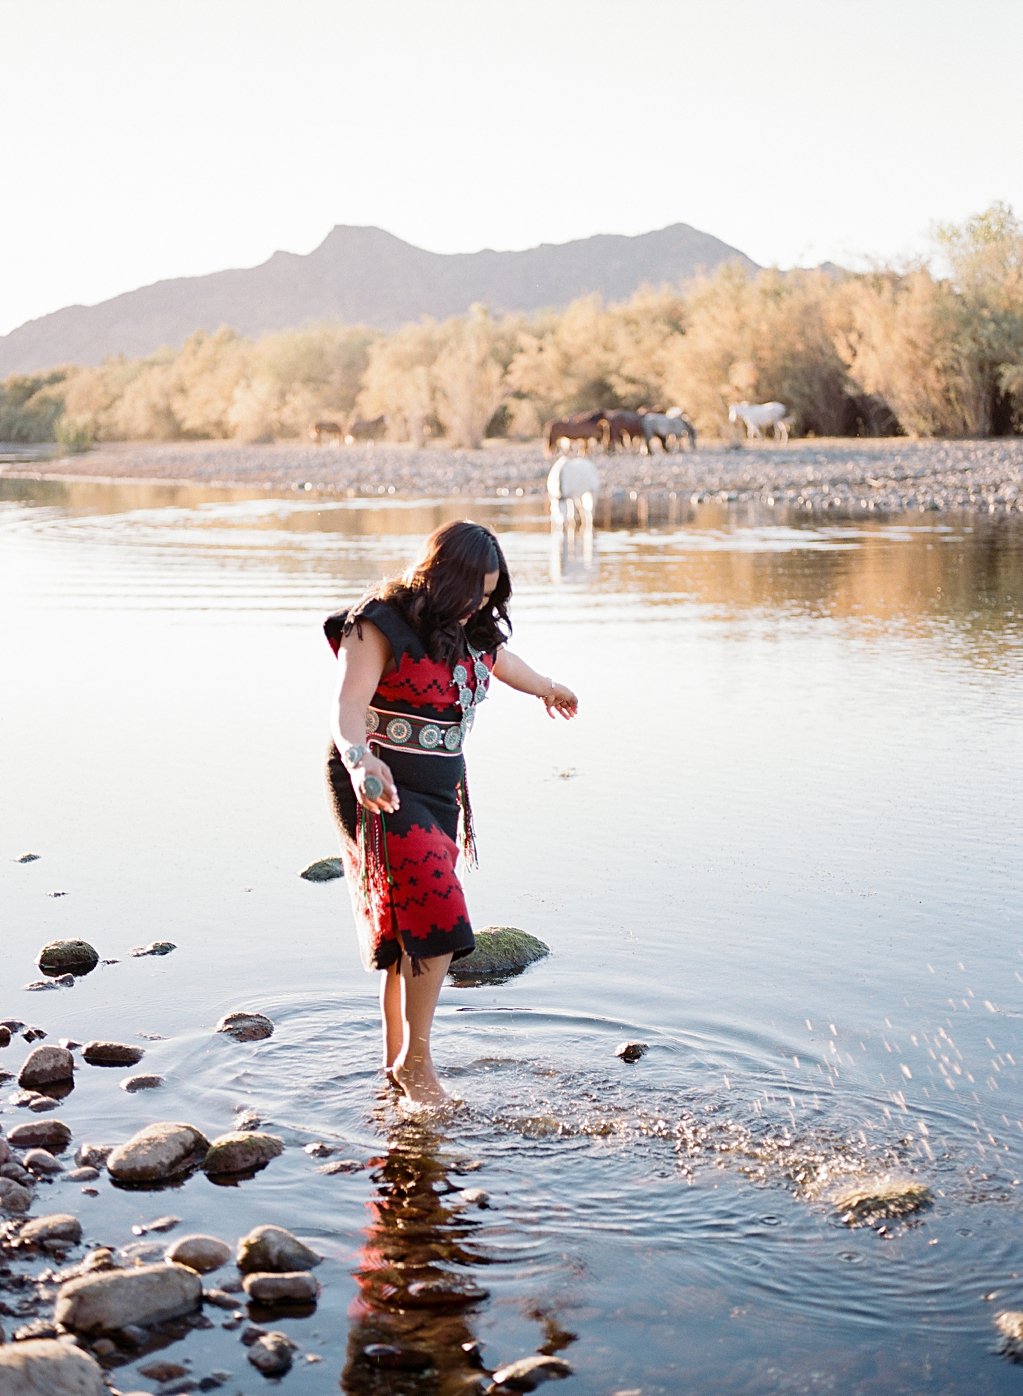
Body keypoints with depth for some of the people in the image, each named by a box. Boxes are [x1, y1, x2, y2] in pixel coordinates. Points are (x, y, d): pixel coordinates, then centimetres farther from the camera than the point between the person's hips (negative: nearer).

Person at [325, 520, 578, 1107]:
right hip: (381, 791, -7)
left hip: (441, 791, 7)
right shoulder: (381, 625, -15)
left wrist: (548, 688, 51)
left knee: (415, 926, 7)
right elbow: (348, 704, -28)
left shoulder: (473, 630, 8)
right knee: (432, 913, -18)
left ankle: (396, 1059, 19)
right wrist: (360, 759, -48)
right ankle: (416, 1060, -6)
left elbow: (501, 659, 32)